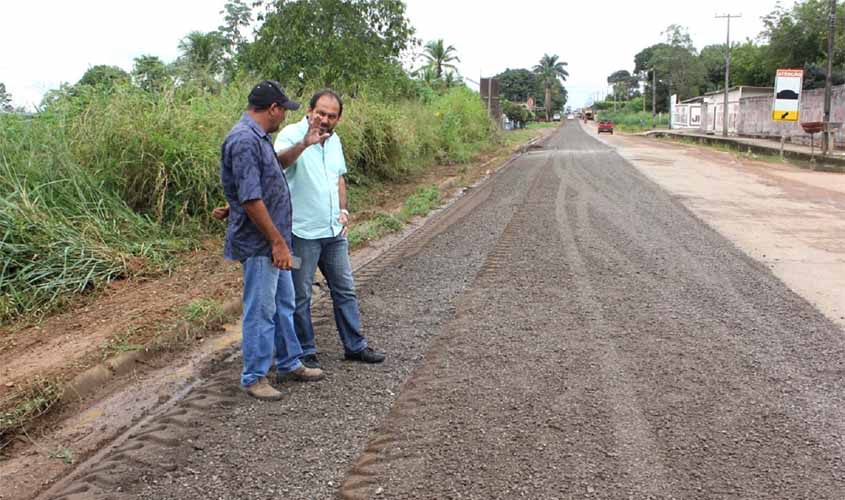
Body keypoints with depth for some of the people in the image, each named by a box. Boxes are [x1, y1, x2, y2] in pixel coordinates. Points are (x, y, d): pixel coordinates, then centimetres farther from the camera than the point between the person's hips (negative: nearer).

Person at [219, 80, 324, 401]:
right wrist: (278, 242, -21)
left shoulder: (258, 137, 11)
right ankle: (254, 377, 15)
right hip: (260, 243, -10)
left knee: (284, 304, 18)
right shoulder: (244, 140, -21)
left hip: (274, 241, 10)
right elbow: (251, 199, -24)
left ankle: (289, 364, 32)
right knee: (261, 310, 1)